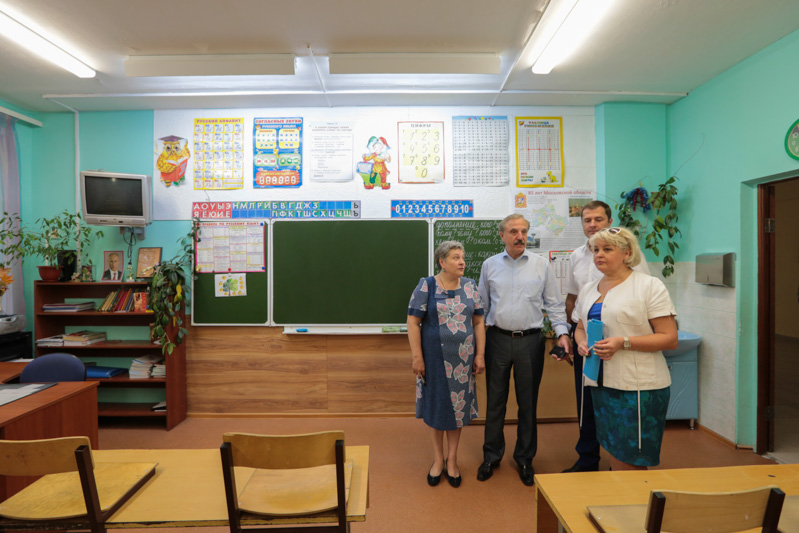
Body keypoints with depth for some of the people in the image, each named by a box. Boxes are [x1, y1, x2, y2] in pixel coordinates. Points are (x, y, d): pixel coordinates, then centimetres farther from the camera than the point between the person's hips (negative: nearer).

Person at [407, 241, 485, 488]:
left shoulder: (470, 286, 3)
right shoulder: (426, 286, -8)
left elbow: (478, 322, 5)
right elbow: (413, 322, -9)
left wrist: (480, 354, 1)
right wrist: (417, 357, -12)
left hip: (462, 358, 3)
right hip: (434, 358, -2)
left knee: (458, 407, 12)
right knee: (436, 405, 11)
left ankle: (452, 459, 32)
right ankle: (438, 458, 32)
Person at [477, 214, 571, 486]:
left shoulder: (541, 265, 1)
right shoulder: (490, 265, 4)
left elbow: (554, 303, 5)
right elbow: (482, 305, 9)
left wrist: (562, 332, -7)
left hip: (530, 341, 0)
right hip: (497, 339, 1)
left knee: (528, 403, 11)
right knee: (495, 401, 11)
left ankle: (525, 458, 30)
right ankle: (492, 455, 29)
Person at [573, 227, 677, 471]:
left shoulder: (649, 286, -6)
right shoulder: (588, 290, 13)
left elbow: (670, 339, -11)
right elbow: (580, 327, 22)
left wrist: (623, 343, -21)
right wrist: (581, 342, -1)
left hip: (639, 388, -6)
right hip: (602, 384, 6)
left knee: (631, 462, 1)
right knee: (614, 454, 15)